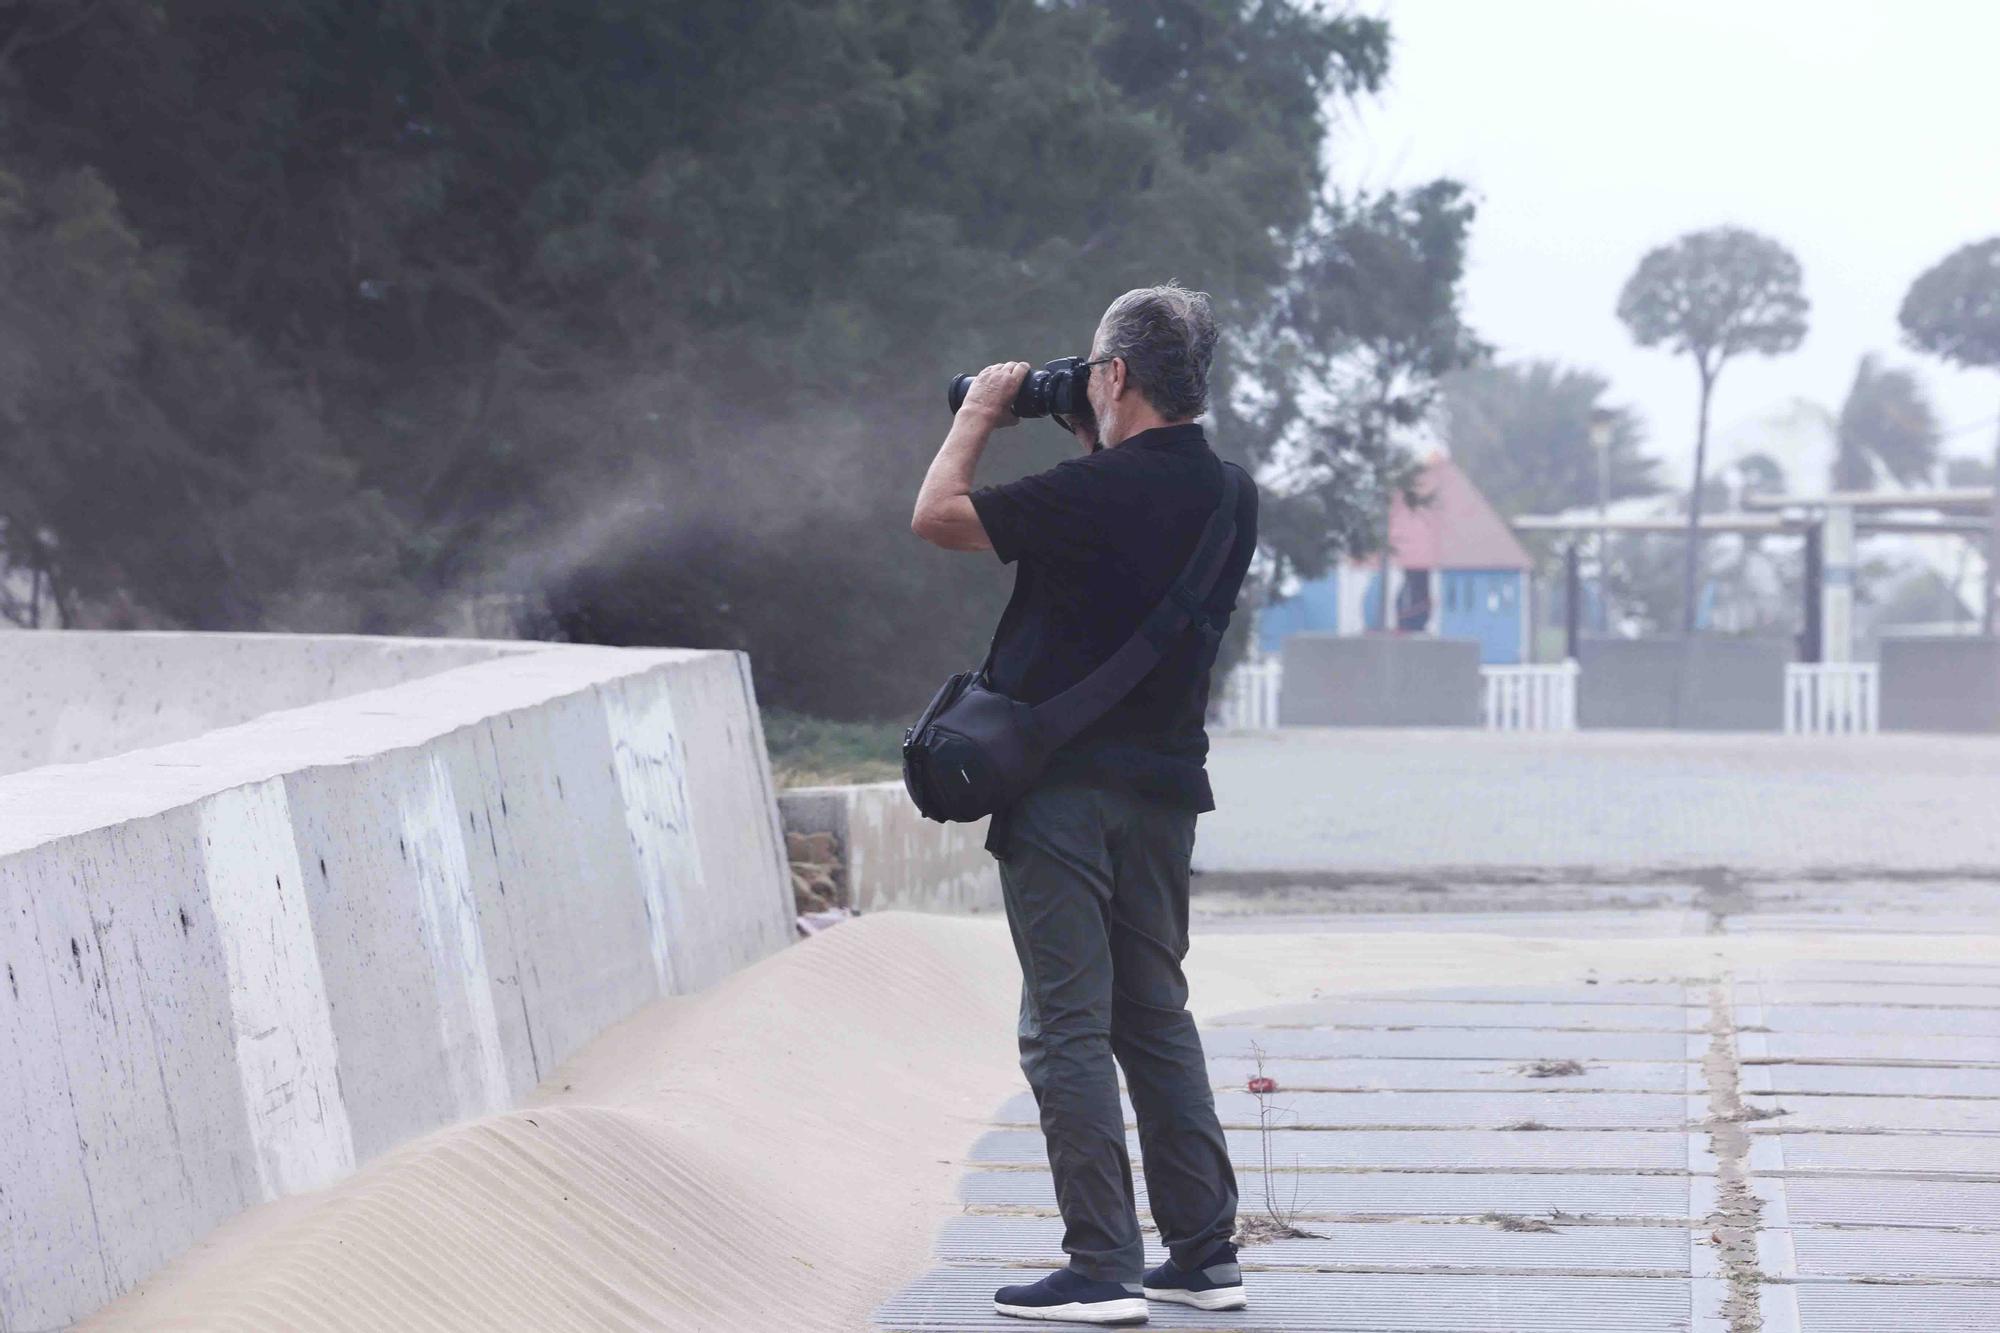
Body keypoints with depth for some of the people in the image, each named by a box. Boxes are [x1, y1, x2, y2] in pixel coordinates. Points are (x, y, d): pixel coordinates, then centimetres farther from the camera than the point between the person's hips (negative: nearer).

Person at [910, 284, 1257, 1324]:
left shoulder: (1098, 490, -19)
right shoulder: (1231, 501, 4)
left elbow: (936, 516, -11)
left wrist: (979, 414, 4)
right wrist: (1094, 450, 20)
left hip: (1067, 788, -7)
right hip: (1166, 785, 7)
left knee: (1068, 1028, -3)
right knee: (1157, 1016, 16)